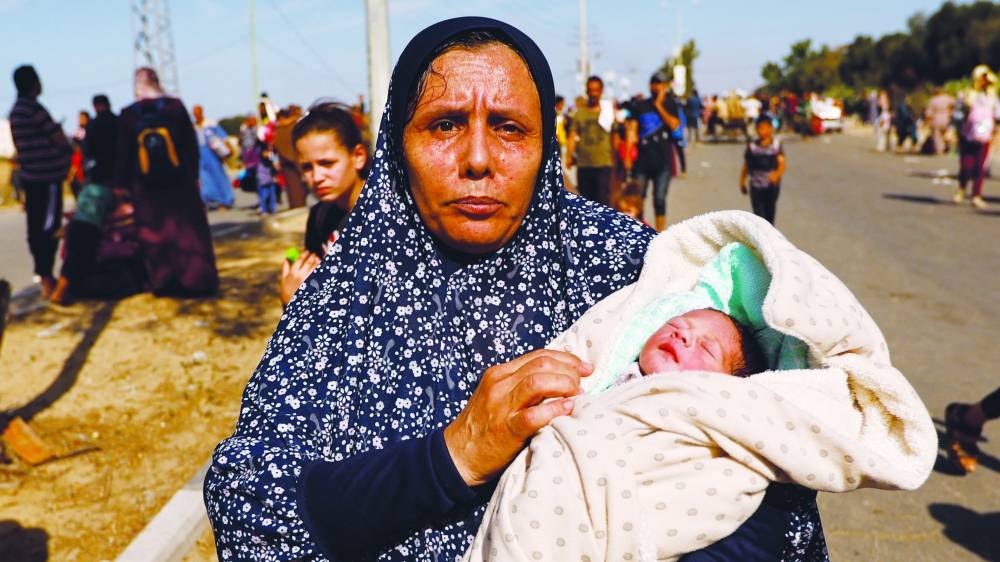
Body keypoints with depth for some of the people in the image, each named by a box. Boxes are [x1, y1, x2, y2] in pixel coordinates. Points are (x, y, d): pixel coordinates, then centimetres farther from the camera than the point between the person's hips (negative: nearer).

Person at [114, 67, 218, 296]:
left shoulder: (127, 114, -3)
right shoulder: (175, 106, -5)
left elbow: (123, 154, 0)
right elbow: (191, 144, -2)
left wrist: (122, 185, 8)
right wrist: (193, 174, 7)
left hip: (145, 186, 0)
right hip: (180, 180, 0)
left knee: (155, 233, 9)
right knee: (189, 229, 8)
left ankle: (162, 282, 14)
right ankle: (196, 279, 11)